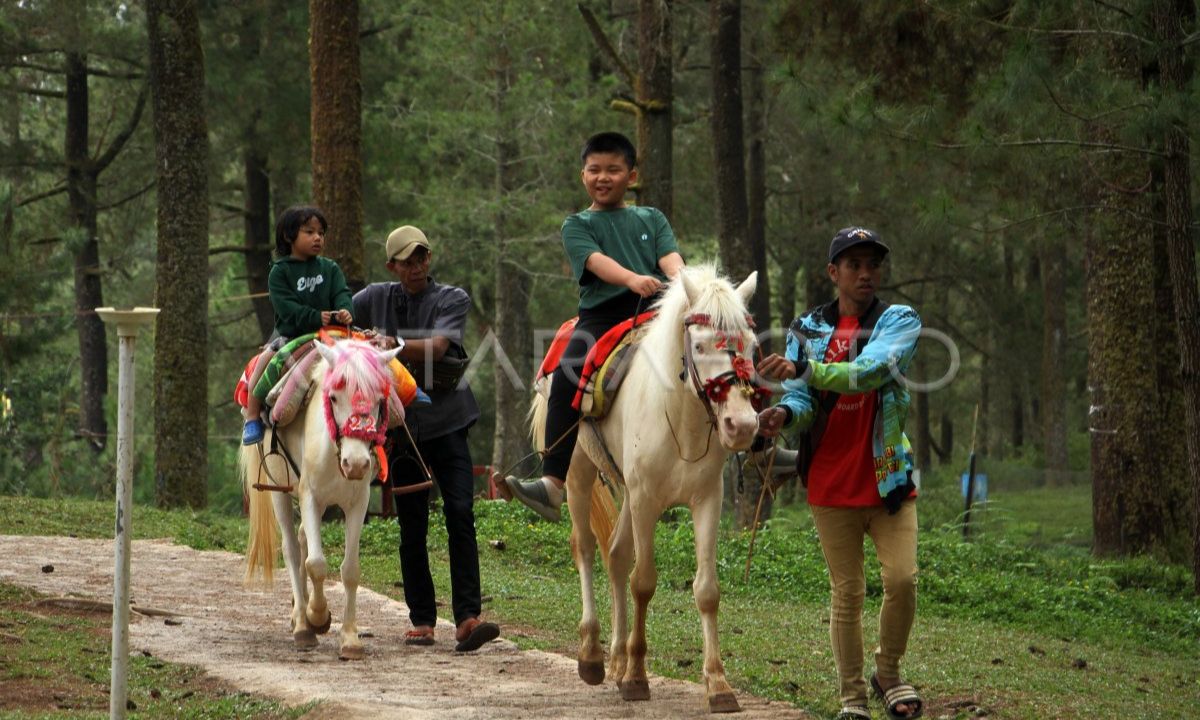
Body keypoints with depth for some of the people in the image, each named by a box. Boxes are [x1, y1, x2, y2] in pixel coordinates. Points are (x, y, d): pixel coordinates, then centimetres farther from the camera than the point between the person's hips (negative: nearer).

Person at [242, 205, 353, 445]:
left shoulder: (330, 269, 10)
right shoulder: (280, 271, -1)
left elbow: (341, 293, -3)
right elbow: (285, 306, -13)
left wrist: (345, 311, -27)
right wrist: (315, 317, -26)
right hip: (290, 333, -3)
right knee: (266, 358, -26)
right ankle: (252, 416, -18)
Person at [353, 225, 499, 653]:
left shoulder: (452, 300, 1)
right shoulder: (376, 299, 11)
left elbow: (438, 347, -15)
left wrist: (396, 345, -30)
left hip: (445, 420, -2)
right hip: (400, 423, 2)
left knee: (460, 513, -13)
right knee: (411, 525, 4)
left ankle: (467, 618, -18)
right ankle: (421, 620, 11)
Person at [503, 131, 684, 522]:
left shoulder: (651, 219, 23)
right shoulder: (577, 226, 15)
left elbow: (669, 257, 4)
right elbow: (596, 261, -6)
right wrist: (634, 280, -27)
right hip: (602, 314, -2)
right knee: (567, 377, -25)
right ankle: (553, 483, -33)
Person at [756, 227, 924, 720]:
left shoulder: (900, 322, 0)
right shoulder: (807, 328, 8)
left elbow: (869, 371, -19)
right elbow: (802, 398, 0)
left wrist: (801, 370, -31)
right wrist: (785, 412, -25)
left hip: (888, 476, -1)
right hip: (831, 483, 1)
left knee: (902, 579, -10)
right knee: (847, 592, 3)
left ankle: (888, 672, 12)